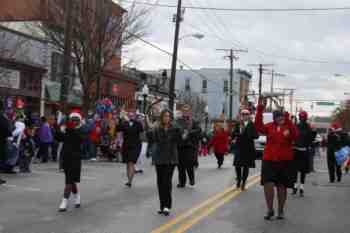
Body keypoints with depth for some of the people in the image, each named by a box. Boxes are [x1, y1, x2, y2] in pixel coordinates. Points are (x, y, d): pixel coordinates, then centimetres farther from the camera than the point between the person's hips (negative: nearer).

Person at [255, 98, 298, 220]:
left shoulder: (289, 126, -4)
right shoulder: (270, 126, 1)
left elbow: (295, 135, -24)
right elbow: (259, 127, -15)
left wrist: (287, 120, -33)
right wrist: (260, 110, -23)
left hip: (285, 161, 0)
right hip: (269, 160, 0)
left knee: (281, 186, 10)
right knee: (268, 184, -10)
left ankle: (281, 211, 27)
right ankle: (270, 209, 9)